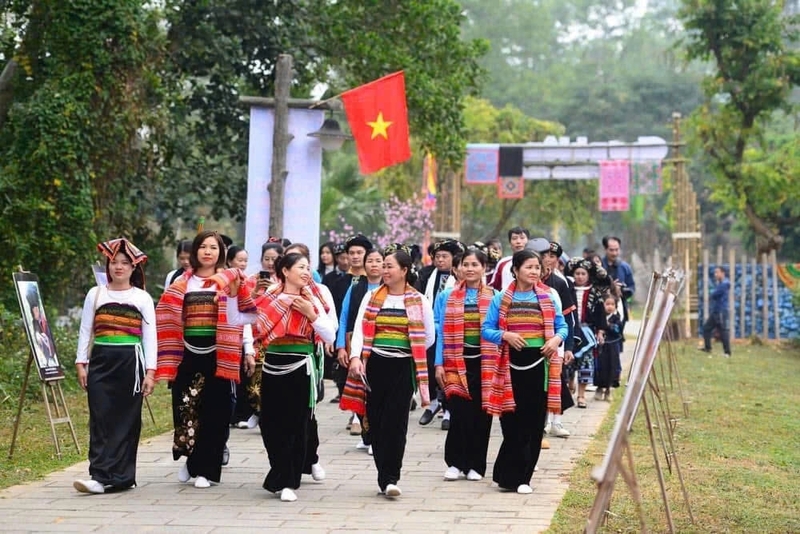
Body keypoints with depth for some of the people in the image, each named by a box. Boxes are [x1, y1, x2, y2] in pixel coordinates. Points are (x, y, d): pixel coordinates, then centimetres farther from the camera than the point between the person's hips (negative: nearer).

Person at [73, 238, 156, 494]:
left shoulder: (142, 298, 5)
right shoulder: (96, 294, 9)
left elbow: (149, 336, 3)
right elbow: (85, 331, 11)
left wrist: (150, 371, -3)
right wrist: (81, 363, 3)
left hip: (131, 362, -1)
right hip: (101, 362, 1)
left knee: (126, 420, 1)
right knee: (100, 419, -6)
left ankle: (121, 477, 5)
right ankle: (100, 476, -9)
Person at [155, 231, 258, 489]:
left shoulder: (231, 280, 3)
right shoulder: (181, 283, 11)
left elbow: (243, 315, -3)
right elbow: (171, 319, 10)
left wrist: (247, 352, -11)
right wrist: (169, 359, 2)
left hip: (217, 353, -2)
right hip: (188, 353, 2)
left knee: (214, 410, 1)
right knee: (184, 405, 0)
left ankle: (206, 469, 8)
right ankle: (190, 459, 20)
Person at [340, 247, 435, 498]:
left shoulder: (418, 301, 3)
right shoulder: (372, 297, 7)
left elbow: (428, 337, 10)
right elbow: (360, 329, -3)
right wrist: (356, 357, -16)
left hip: (403, 368, -2)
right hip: (374, 366, 2)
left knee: (395, 422, -9)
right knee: (376, 422, 3)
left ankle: (390, 478, -7)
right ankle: (385, 477, 13)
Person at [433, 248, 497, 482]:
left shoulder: (494, 297, 4)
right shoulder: (447, 297, 6)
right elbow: (440, 332, 5)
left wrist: (498, 364, -1)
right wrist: (439, 364, -2)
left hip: (484, 362, 0)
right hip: (456, 362, 0)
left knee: (481, 413, 2)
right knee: (459, 412, -8)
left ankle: (475, 465, 14)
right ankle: (455, 462, 5)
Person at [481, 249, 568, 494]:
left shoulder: (549, 297, 8)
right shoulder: (501, 299, 4)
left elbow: (562, 326, 11)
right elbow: (486, 329, 3)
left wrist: (557, 339, -10)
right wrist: (505, 335, -16)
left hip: (539, 364, 2)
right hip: (512, 364, -2)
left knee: (534, 422, 2)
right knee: (512, 421, -4)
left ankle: (519, 477, 10)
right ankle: (512, 476, 5)